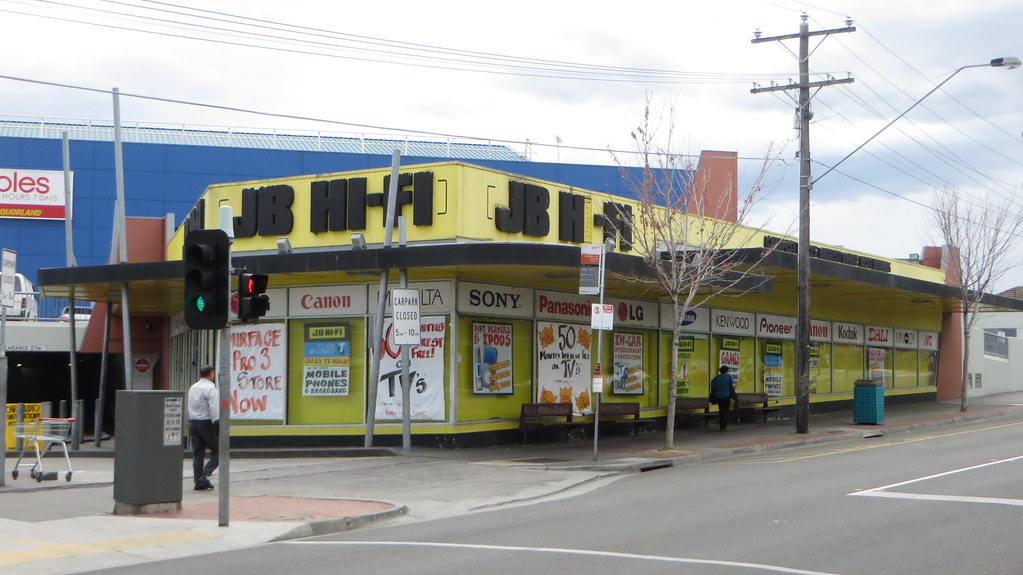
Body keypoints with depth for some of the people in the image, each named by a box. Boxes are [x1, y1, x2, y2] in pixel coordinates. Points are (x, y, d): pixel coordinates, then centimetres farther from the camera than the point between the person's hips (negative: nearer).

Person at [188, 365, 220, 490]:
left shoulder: (192, 388, 14)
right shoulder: (210, 388, -11)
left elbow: (190, 407, 17)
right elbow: (214, 409, -19)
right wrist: (217, 424, -19)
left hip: (193, 422, 7)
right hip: (206, 423, -7)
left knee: (197, 454, 9)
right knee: (217, 452, 1)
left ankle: (198, 482, 8)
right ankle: (205, 475, -12)